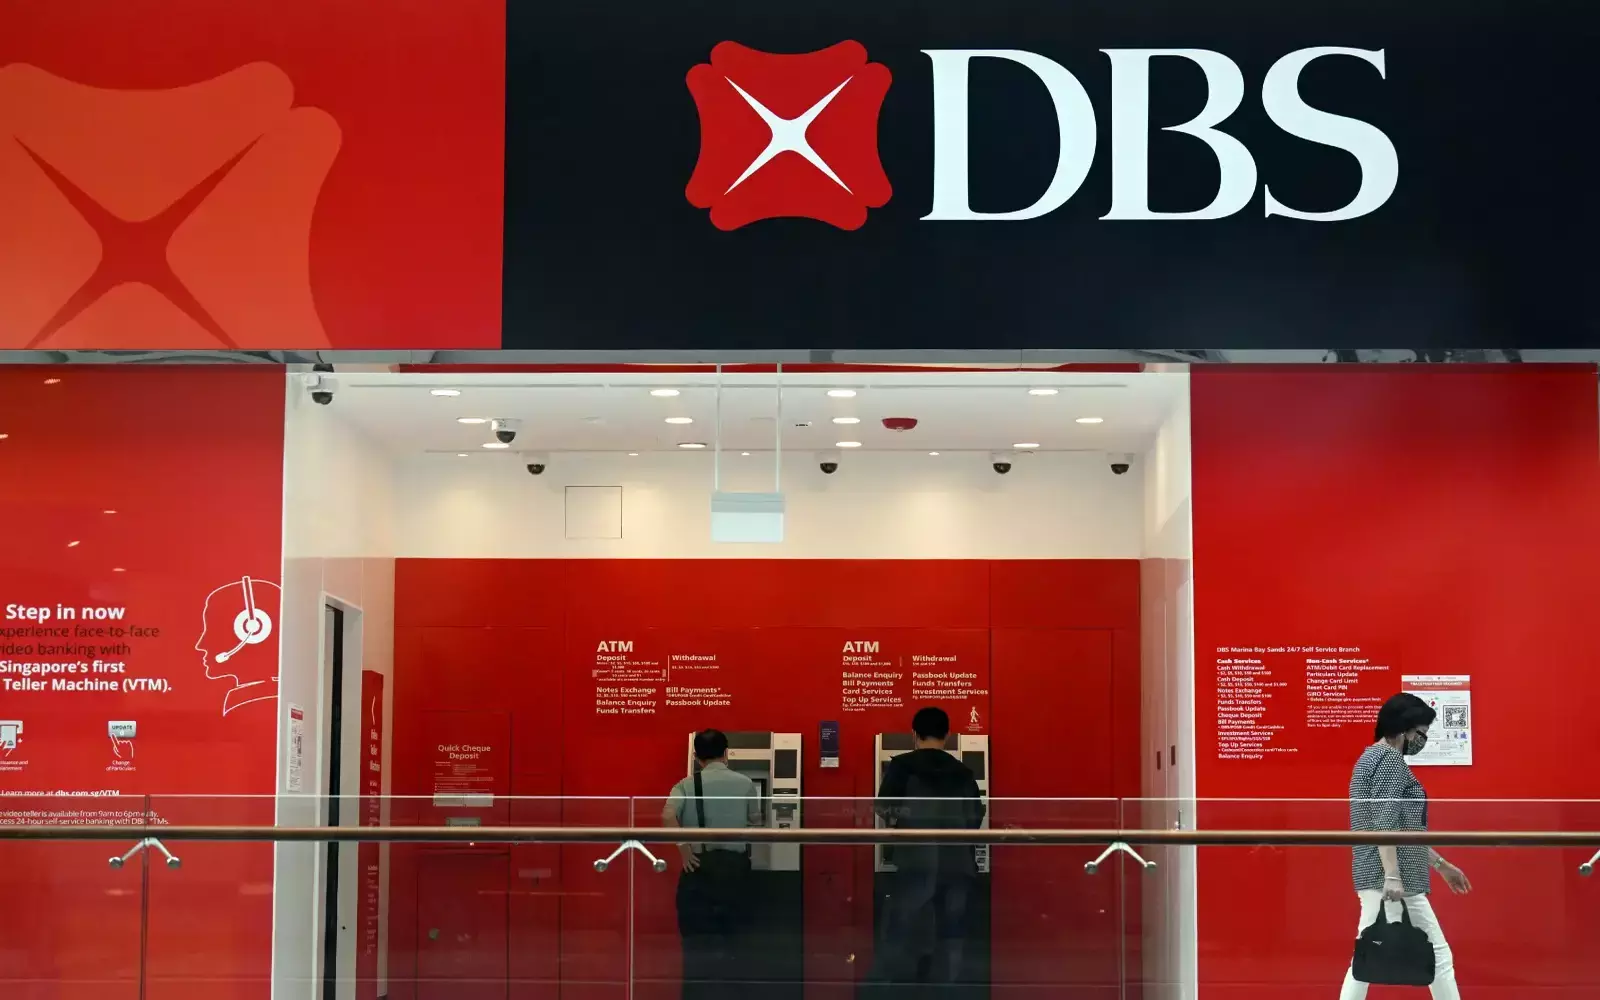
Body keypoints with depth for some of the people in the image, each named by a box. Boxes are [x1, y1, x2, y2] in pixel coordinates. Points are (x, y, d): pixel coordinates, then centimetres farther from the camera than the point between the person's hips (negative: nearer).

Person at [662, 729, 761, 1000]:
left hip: (700, 866, -1)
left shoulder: (688, 785, -1)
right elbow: (756, 822, 14)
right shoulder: (745, 783, 3)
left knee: (696, 941, 5)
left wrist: (684, 850, -10)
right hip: (735, 866, 1)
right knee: (729, 940, 10)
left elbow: (667, 816, -18)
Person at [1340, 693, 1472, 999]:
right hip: (1389, 878, -10)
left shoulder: (1373, 758, 20)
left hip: (1374, 877, 10)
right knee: (1438, 955, -2)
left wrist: (1441, 864, 29)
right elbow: (1384, 823, -21)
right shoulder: (1390, 759, -11)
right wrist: (1392, 875, -28)